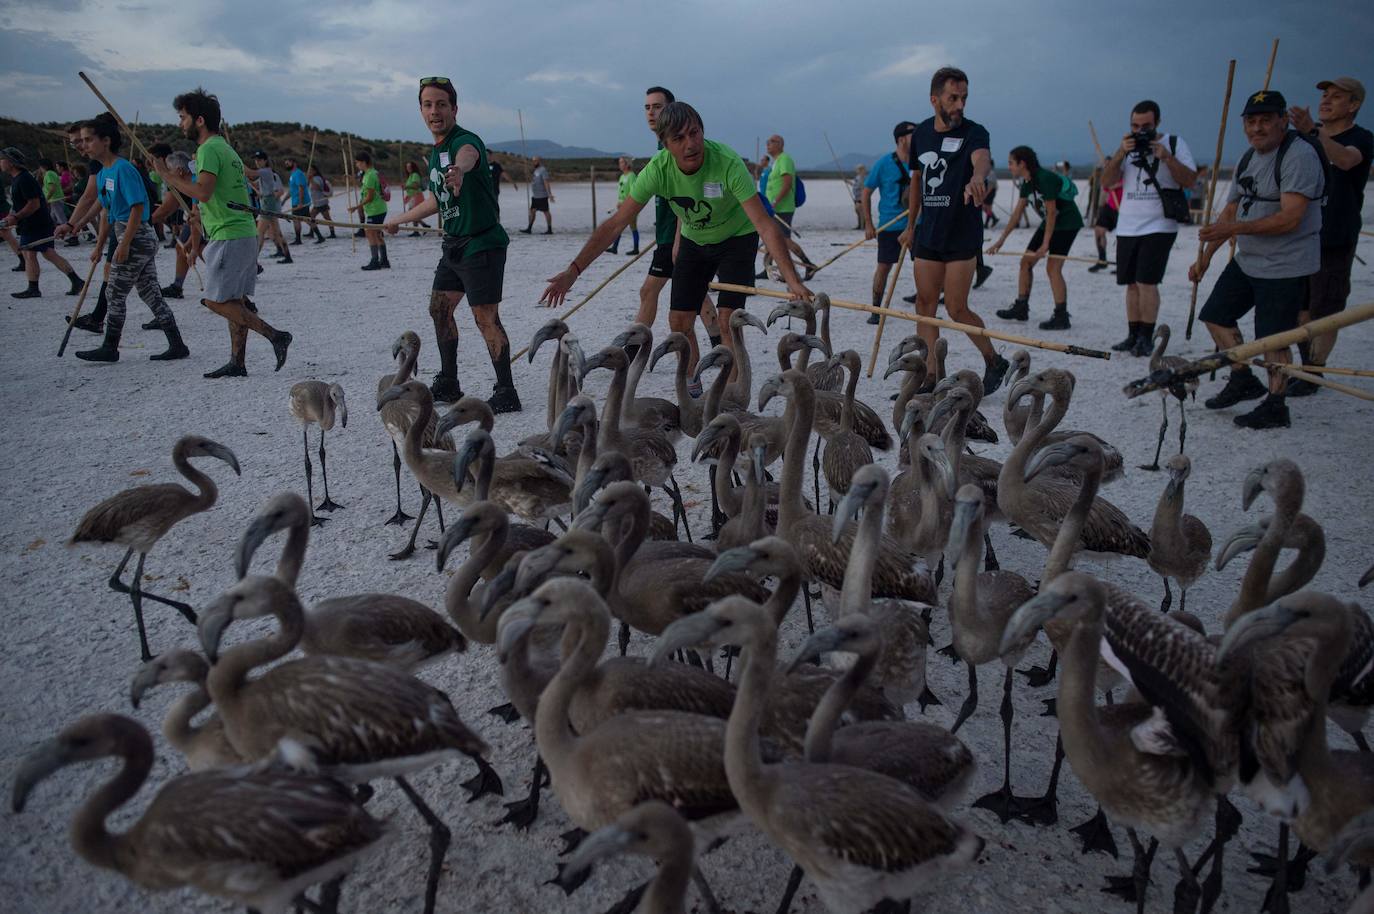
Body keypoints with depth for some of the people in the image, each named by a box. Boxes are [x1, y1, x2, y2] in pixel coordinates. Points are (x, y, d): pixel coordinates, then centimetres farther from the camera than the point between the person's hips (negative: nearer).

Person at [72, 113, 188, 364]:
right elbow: (107, 212, 21)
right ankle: (177, 346, 9)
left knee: (116, 294, -1)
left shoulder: (123, 169, -15)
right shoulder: (103, 173, 15)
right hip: (143, 240, 9)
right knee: (151, 294, 8)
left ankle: (109, 348, 9)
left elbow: (138, 207, -19)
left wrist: (124, 244, -21)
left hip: (136, 238, -9)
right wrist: (99, 246, 21)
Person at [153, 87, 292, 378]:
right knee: (234, 300, 9)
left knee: (217, 301, -7)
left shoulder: (209, 149, -11)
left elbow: (203, 192, -25)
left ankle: (274, 335, -11)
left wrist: (167, 174, -15)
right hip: (245, 233, 10)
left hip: (229, 237, -10)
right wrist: (202, 213, 29)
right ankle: (237, 363, 10)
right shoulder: (225, 147, 20)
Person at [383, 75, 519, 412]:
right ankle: (448, 384, 27)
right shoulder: (435, 152, 13)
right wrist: (400, 220, 41)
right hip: (454, 244, 10)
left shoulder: (465, 140, -16)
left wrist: (459, 169, -68)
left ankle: (506, 393, -3)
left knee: (485, 317, -11)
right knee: (439, 309, 15)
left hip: (482, 243, -10)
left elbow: (467, 155, -44)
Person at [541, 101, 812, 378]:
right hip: (694, 240, 4)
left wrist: (793, 280, -48)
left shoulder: (727, 162, -35)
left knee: (728, 320, -17)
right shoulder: (658, 169, -25)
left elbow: (765, 225, -38)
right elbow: (615, 224, -22)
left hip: (736, 238, -4)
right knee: (679, 320, 1)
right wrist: (573, 271, -27)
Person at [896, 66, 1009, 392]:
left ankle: (994, 362, 20)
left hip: (962, 235, -5)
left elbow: (982, 158, -34)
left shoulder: (974, 132, -10)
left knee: (956, 309, -3)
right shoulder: (921, 133, 6)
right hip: (928, 234, 5)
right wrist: (911, 224, 20)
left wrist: (978, 177, -57)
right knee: (925, 306, 4)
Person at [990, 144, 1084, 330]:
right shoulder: (1027, 183, 4)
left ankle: (1061, 317, -11)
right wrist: (1002, 239, 8)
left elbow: (1052, 212, -24)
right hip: (1049, 222, 9)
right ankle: (1021, 308, 15)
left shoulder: (1045, 179, -23)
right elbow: (1017, 212, 9)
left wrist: (1045, 244, -25)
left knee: (1053, 267, -16)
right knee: (1026, 262, 7)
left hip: (1067, 223, -9)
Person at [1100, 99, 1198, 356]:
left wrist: (1167, 158, -18)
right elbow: (1106, 182, 3)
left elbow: (1190, 180, -4)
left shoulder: (1174, 143, 2)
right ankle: (1133, 335, 13)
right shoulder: (1127, 146, 13)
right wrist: (1120, 154, -11)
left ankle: (1146, 338, -8)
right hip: (1127, 228, 5)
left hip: (1159, 226, -5)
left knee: (1147, 282, -13)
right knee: (1132, 284, 7)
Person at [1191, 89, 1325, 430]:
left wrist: (1235, 229, -32)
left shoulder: (1299, 155, -17)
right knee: (1216, 314, 13)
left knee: (1273, 337, -5)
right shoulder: (1248, 158, 11)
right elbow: (1231, 211, 17)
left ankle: (1275, 407, 6)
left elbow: (1290, 219, -26)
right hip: (1247, 260, 9)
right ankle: (1243, 380, 26)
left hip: (1285, 266, -9)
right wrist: (1206, 256, 13)